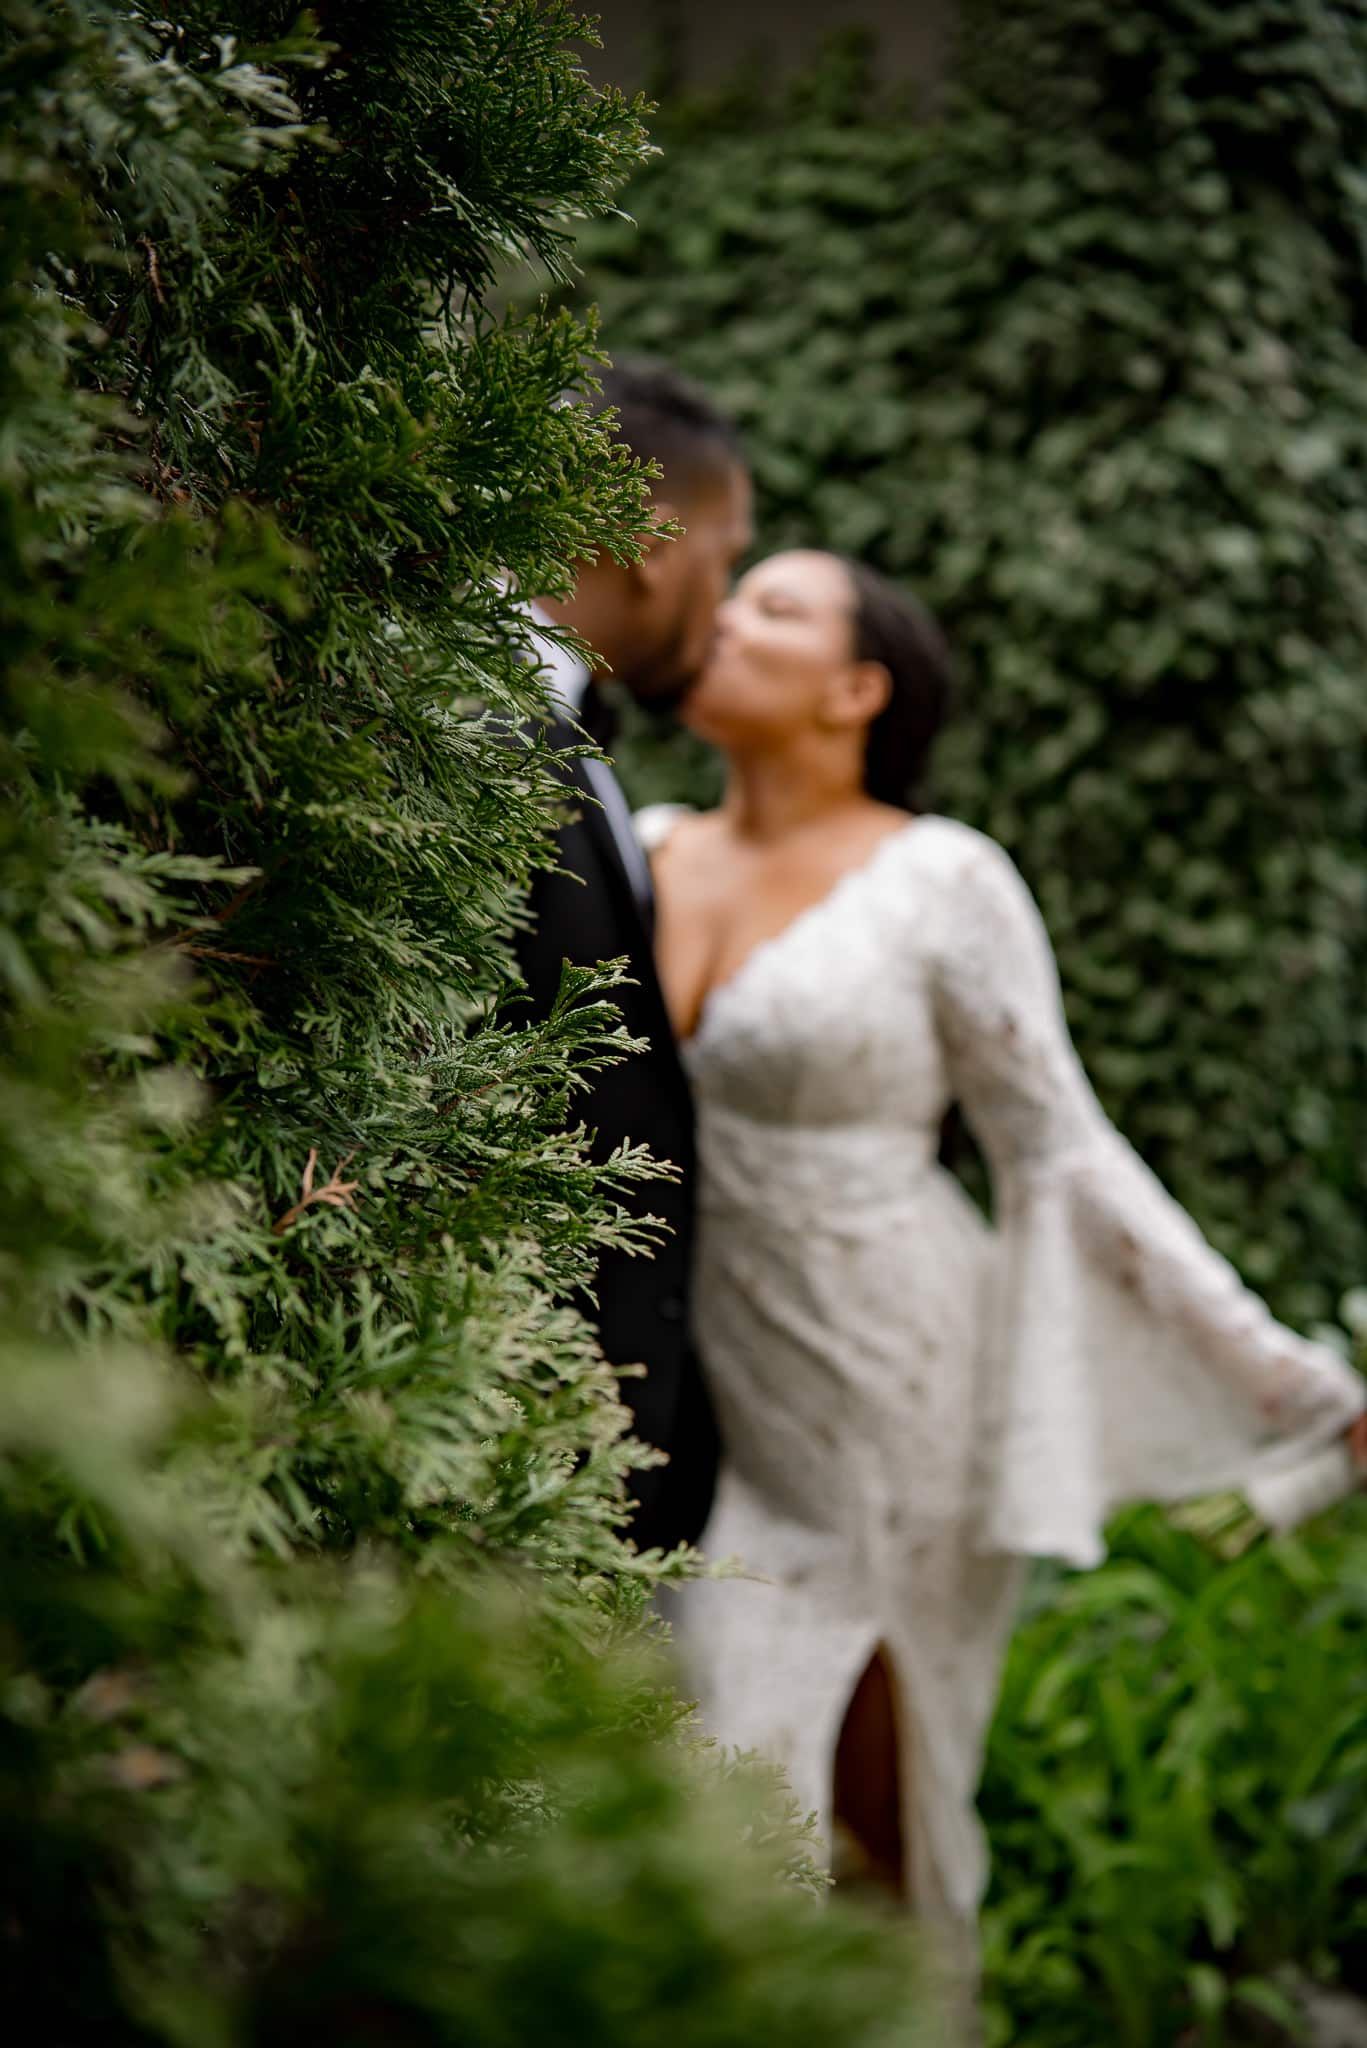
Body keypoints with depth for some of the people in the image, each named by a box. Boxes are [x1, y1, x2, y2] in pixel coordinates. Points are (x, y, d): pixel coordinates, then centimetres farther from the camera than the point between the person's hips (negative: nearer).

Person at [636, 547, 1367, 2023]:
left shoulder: (941, 881, -9)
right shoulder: (648, 854, 6)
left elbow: (1065, 1156, -6)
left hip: (888, 1404, -4)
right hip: (708, 1402, 4)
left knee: (878, 1797, 6)